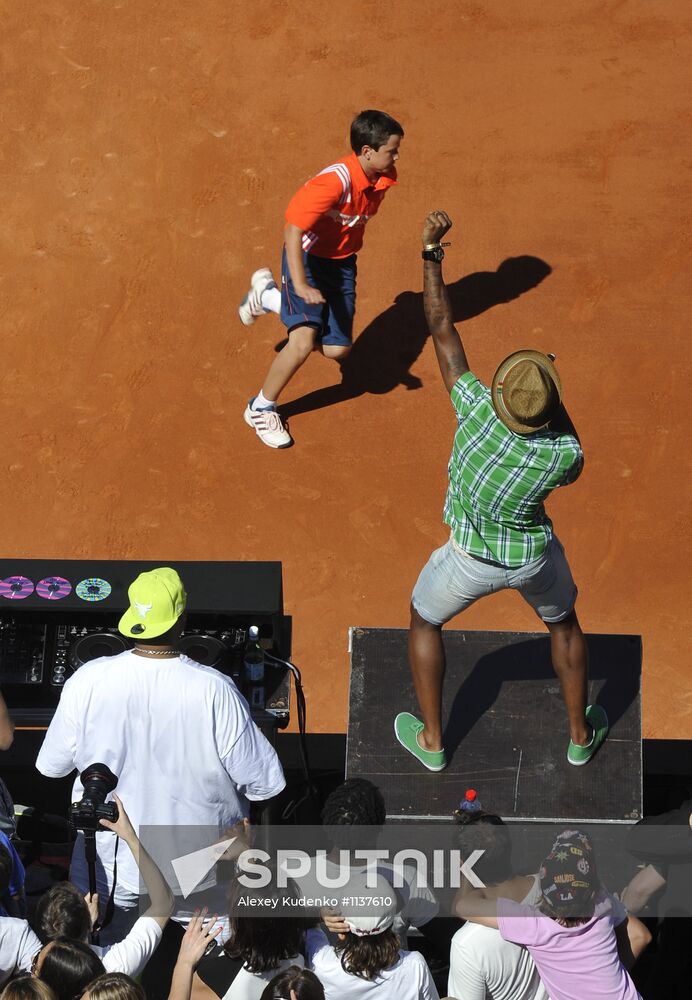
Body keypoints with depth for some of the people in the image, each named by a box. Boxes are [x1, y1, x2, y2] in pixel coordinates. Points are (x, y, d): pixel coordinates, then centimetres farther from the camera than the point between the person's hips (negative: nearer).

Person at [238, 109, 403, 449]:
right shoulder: (335, 181, -31)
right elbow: (293, 229, -34)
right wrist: (300, 285, -41)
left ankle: (269, 296, 30)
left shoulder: (384, 178, -9)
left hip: (342, 261, 7)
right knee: (304, 341, -22)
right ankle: (260, 408, 2)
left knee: (337, 349, 6)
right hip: (308, 257, -7)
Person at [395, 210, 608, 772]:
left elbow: (442, 328, -24)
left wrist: (431, 252, -17)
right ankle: (581, 734, 45)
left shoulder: (477, 410, -34)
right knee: (564, 624, 31)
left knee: (425, 621, 28)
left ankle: (432, 741, 35)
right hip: (534, 558, 1)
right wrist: (554, 403, -12)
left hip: (472, 560, 0)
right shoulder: (565, 455, -30)